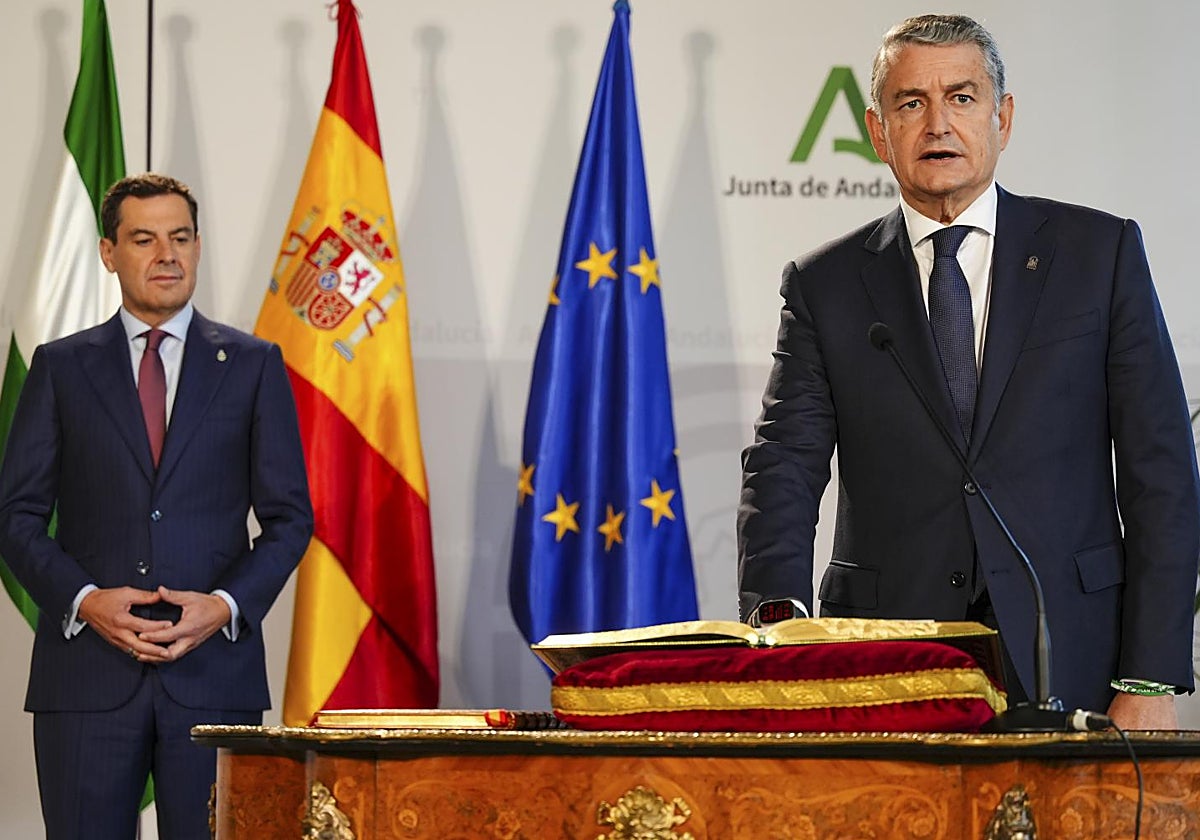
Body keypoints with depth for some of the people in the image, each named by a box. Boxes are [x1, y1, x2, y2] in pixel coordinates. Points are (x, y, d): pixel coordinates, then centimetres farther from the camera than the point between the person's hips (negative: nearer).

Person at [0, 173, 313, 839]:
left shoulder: (253, 365, 10)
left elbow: (289, 516, 8)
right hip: (87, 672, 0)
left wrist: (227, 605, -9)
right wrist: (85, 601, -9)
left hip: (214, 668, 0)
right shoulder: (60, 367, 10)